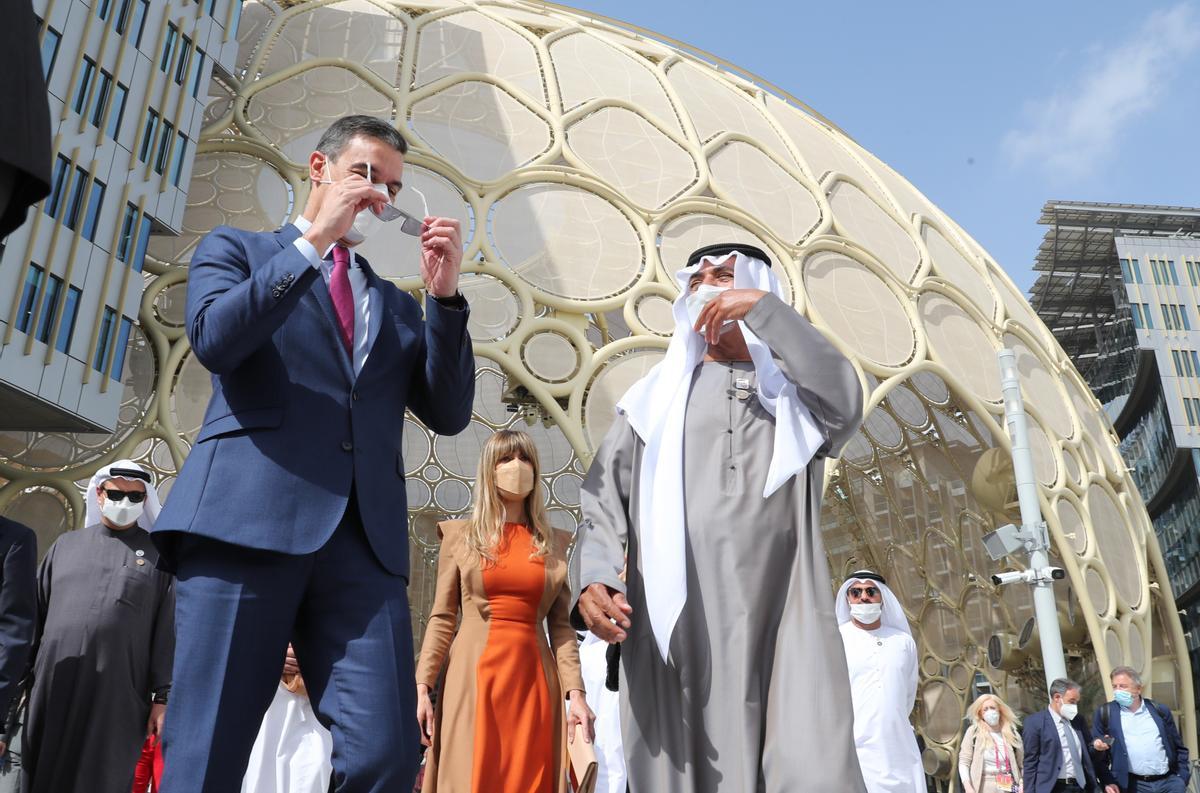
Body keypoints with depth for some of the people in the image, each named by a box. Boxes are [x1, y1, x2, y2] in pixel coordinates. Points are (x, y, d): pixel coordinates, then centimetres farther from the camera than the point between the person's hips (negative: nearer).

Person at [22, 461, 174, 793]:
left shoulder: (159, 555, 5)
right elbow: (36, 614, 15)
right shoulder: (65, 545, 14)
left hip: (118, 695, -3)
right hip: (53, 689, 3)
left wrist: (163, 697, -7)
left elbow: (169, 632, -1)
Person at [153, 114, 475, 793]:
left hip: (363, 539, 3)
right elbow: (214, 340, -3)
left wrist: (444, 294, 5)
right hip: (250, 520, -2)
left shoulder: (399, 308, 27)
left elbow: (449, 415, 15)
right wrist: (314, 239, -4)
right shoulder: (237, 248, 18)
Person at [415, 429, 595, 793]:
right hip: (474, 677, -1)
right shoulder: (460, 536, 7)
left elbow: (562, 625, 6)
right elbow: (442, 617, 3)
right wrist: (422, 687, -5)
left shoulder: (554, 543, 10)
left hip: (534, 679, 2)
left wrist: (575, 692, -3)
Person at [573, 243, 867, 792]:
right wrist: (594, 577, -11)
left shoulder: (797, 391, 17)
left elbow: (847, 405, -7)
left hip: (782, 627, 0)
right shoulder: (656, 395, 18)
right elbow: (605, 495, 8)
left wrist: (763, 308, -5)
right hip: (676, 628, 1)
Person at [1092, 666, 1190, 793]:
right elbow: (1098, 753, 3)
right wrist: (1107, 781, -6)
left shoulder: (1160, 710, 8)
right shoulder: (1105, 713, 2)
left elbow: (1179, 748, 14)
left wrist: (1182, 777, 4)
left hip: (1169, 782, 2)